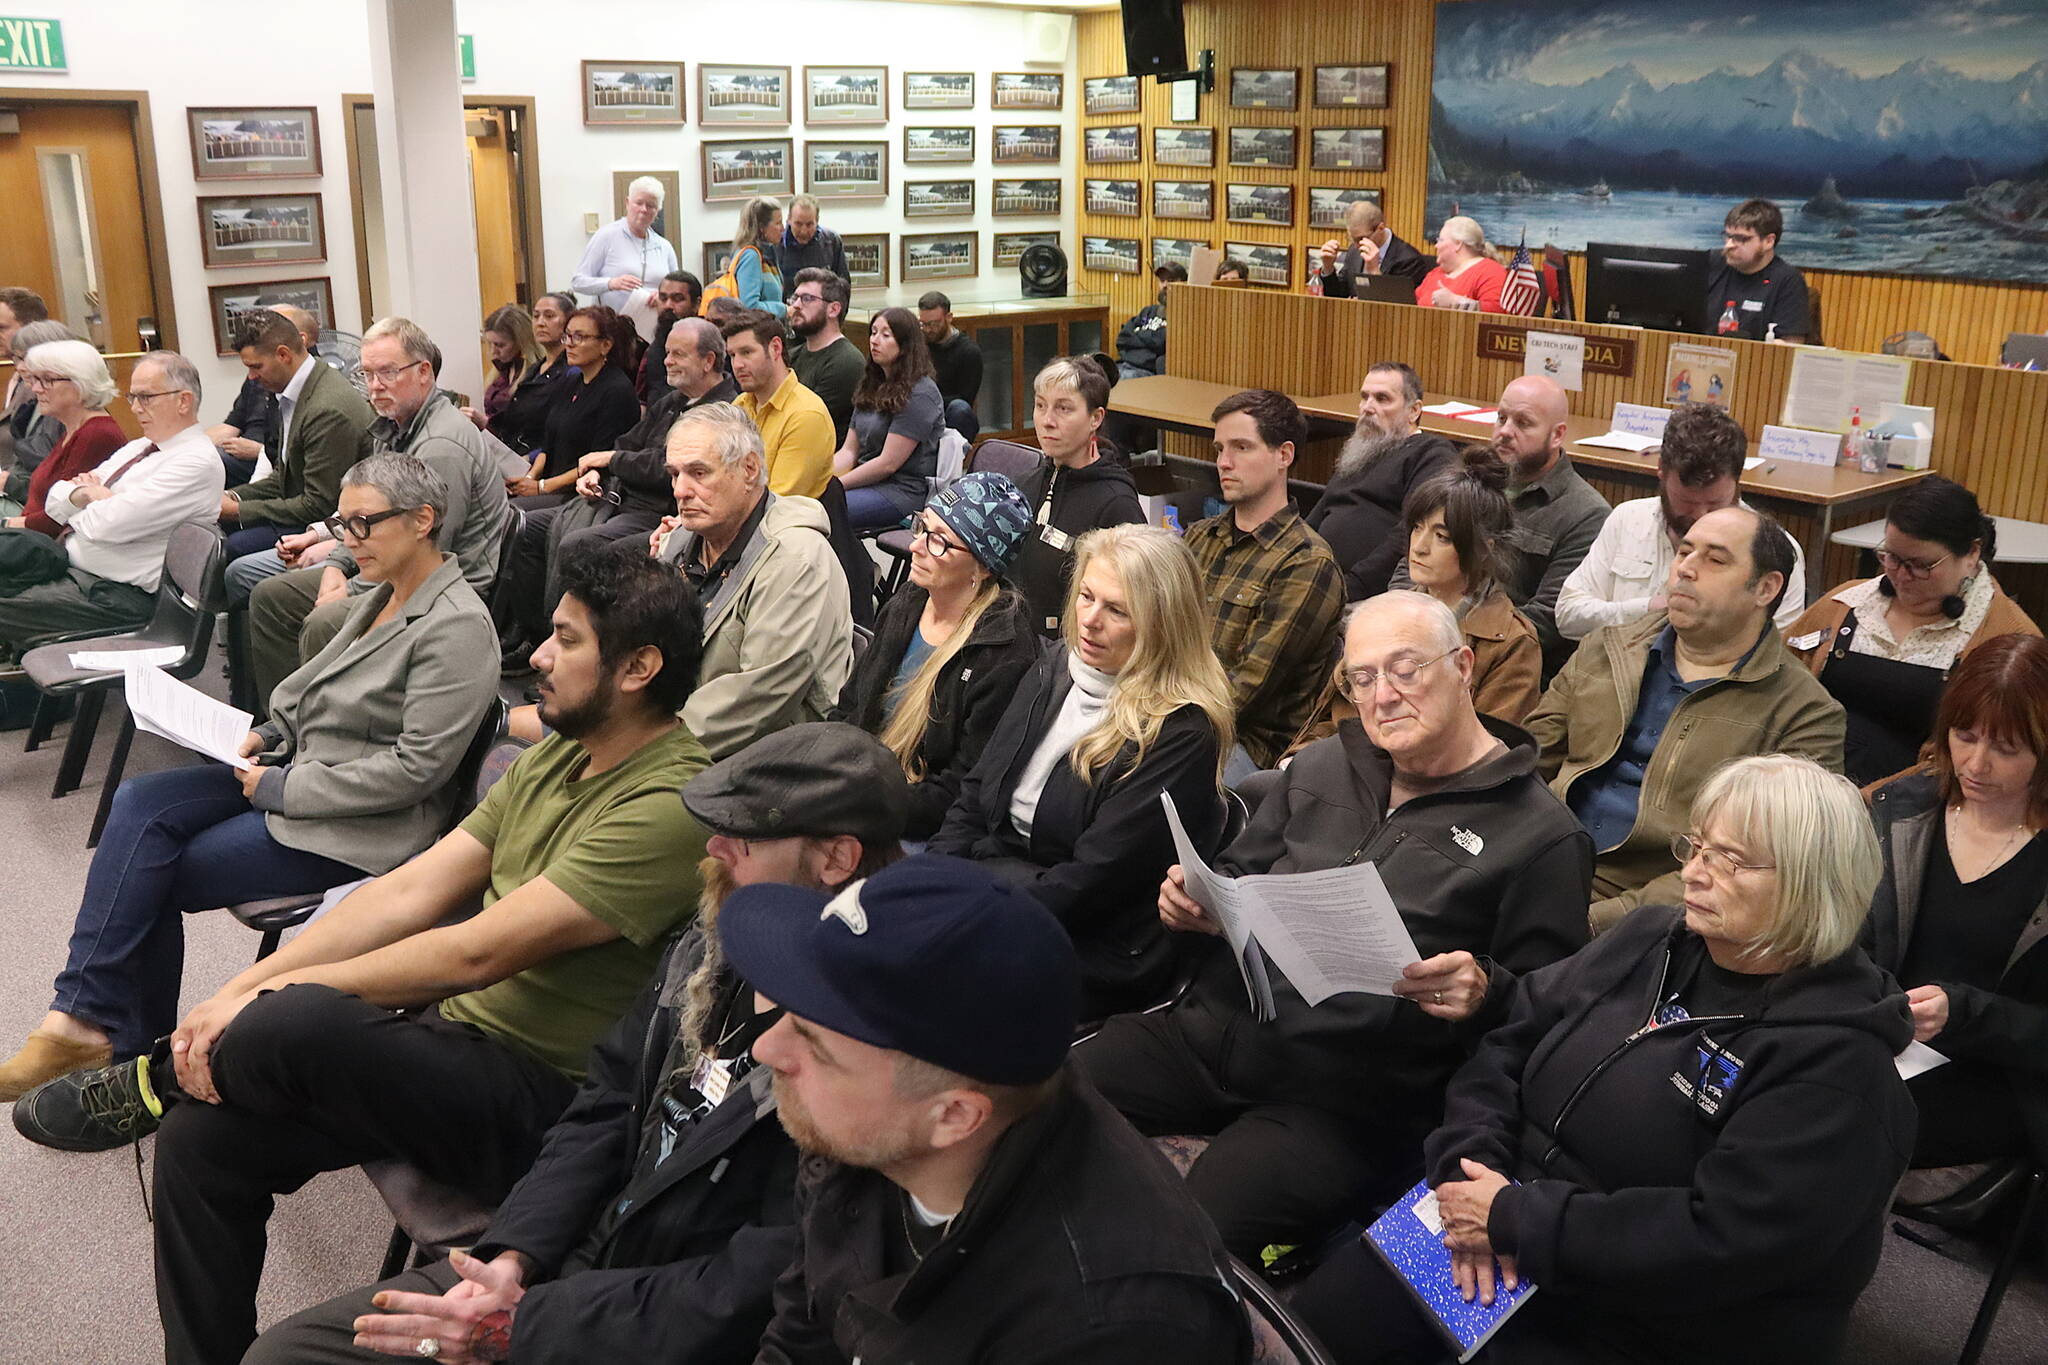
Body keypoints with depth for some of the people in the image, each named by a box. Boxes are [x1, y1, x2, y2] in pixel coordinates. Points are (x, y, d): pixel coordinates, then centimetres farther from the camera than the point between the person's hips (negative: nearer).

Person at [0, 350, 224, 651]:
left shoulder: (198, 462, -14)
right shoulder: (137, 448, 16)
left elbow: (113, 524, -23)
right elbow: (55, 500, 16)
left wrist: (92, 494, 0)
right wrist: (84, 494, -7)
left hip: (114, 594, -9)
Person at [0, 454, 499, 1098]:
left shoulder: (457, 626, -19)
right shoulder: (381, 597, 10)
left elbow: (416, 767, -22)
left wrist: (283, 788, -17)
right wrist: (271, 733, 3)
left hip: (363, 827, -9)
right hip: (301, 767, 9)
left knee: (152, 873, -9)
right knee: (140, 803, -9)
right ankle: (86, 1021, -10)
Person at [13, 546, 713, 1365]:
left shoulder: (671, 805, -22)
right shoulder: (558, 756, 8)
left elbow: (477, 952, -23)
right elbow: (413, 891, 5)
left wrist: (274, 995, -14)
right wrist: (238, 992, -4)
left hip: (542, 1104, -8)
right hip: (453, 1038, 9)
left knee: (298, 1022, -28)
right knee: (203, 1138, -2)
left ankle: (161, 1078, 6)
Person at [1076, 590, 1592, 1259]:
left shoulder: (1543, 836, -1)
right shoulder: (1320, 767, 17)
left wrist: (1481, 992, -22)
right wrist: (1194, 902, 4)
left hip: (1346, 1097, -5)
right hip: (1212, 1025, 6)